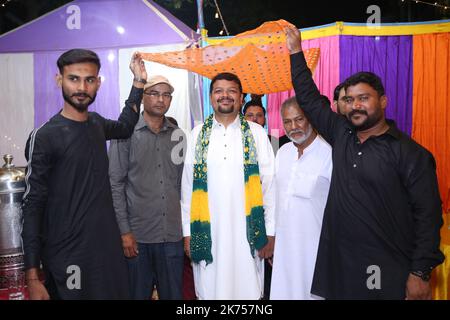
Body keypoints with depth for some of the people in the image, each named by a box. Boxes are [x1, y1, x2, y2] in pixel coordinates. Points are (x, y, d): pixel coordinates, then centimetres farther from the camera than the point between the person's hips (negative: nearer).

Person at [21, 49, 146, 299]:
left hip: (109, 246, 6)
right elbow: (33, 206, -12)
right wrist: (32, 277, -14)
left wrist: (138, 82, 19)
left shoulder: (96, 123, 4)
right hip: (68, 258, -6)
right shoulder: (45, 137, -13)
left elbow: (125, 127, 26)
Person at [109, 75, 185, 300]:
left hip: (172, 235, 3)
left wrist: (185, 225, 7)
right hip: (137, 235, -3)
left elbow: (182, 183, 11)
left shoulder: (178, 135, 7)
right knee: (137, 293, 13)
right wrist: (124, 231, -9)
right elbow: (115, 184, -5)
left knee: (173, 294, 13)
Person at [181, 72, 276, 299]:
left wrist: (270, 232, -2)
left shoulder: (256, 133, 0)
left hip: (248, 232, 0)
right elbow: (187, 186, 4)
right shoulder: (198, 135, 3)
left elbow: (269, 185, 0)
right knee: (209, 291, 10)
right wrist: (187, 231, 2)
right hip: (207, 233, 1)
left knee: (248, 290, 8)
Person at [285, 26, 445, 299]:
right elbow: (310, 99, 10)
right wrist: (296, 52, 10)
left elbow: (428, 215, -9)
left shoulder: (411, 153, -8)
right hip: (338, 262, 4)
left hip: (388, 271, -4)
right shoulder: (341, 134, 5)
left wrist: (421, 273, -12)